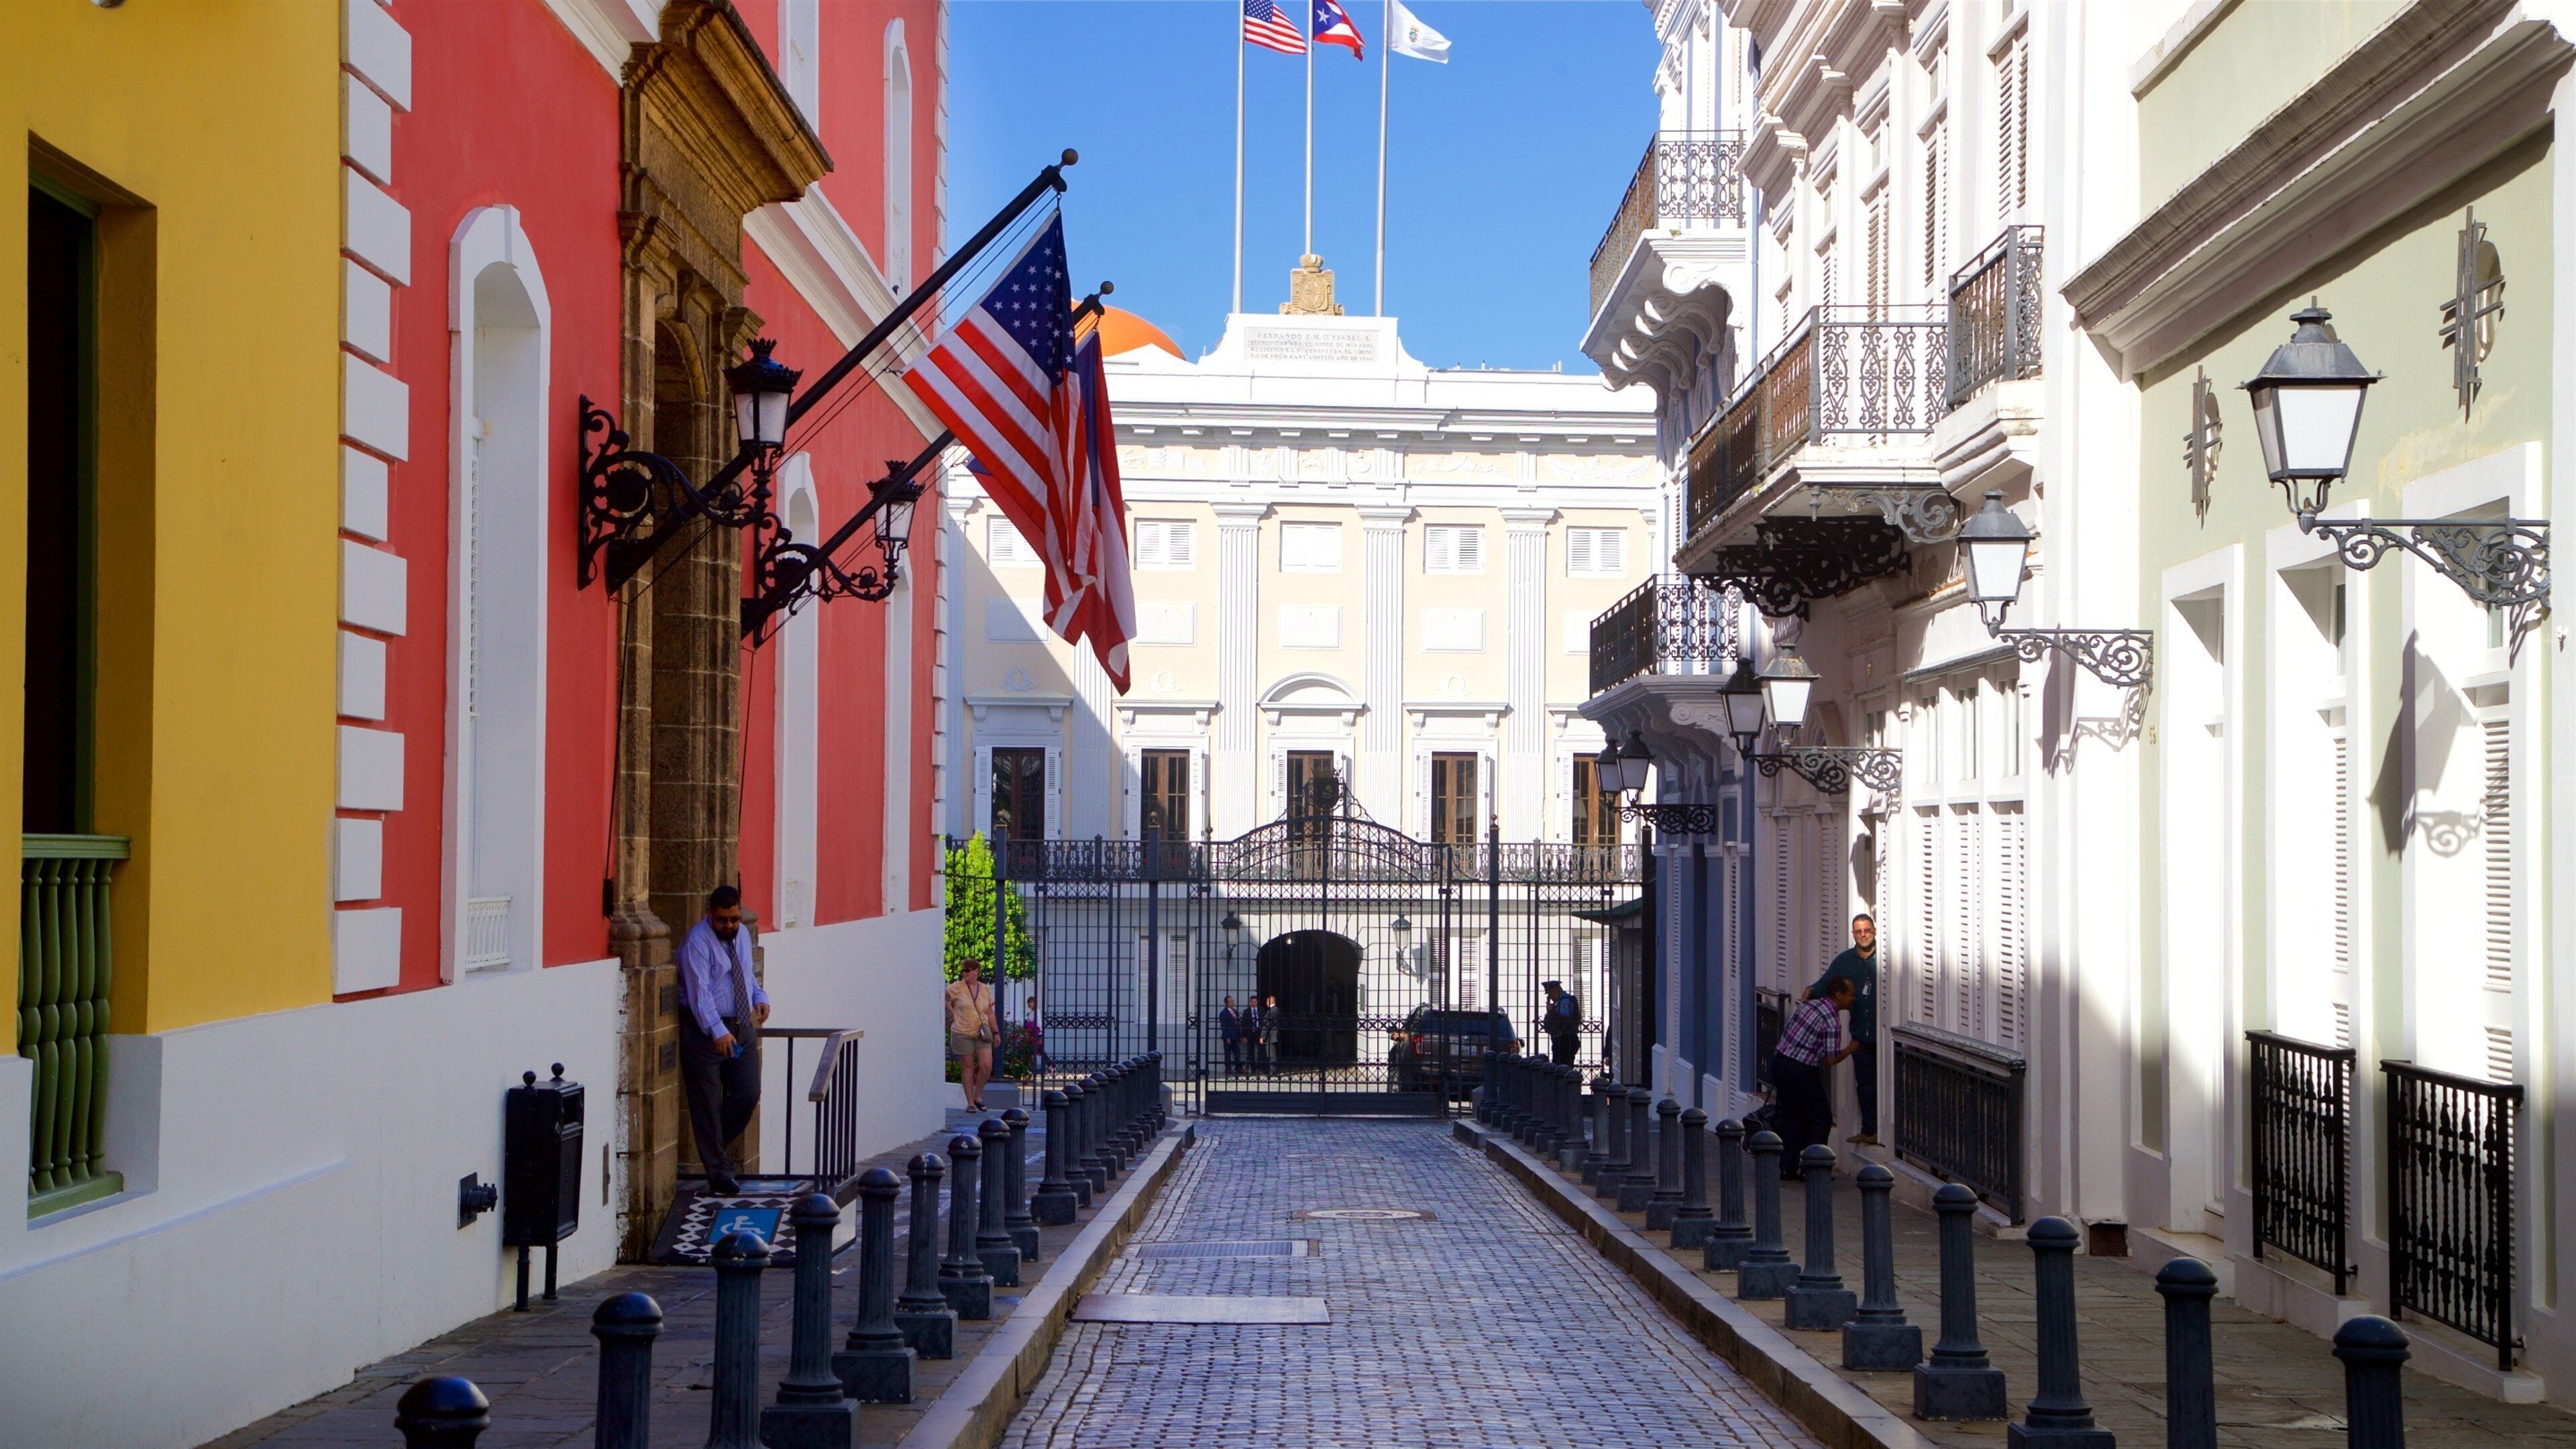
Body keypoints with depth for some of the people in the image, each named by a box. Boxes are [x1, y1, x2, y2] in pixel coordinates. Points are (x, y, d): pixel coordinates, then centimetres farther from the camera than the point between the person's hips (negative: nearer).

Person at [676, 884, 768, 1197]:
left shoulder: (743, 936, 10)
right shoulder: (697, 942, -15)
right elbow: (700, 992, -23)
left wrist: (760, 997, 2)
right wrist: (719, 1032, -33)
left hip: (742, 1025, 7)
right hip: (704, 1029, -7)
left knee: (748, 1094, 2)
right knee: (707, 1103, -2)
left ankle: (719, 1145, 26)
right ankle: (718, 1172, 4)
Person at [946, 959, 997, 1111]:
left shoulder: (985, 990, 9)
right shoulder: (957, 987, -2)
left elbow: (990, 1013, 15)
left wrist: (996, 1032, 13)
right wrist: (952, 1012, 0)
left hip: (982, 1034, 3)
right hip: (962, 1033, -3)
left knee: (987, 1065, -10)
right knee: (967, 1068, 1)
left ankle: (978, 1095, 10)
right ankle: (970, 1102, 9)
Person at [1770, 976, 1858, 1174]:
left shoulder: (1809, 1004, 10)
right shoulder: (1832, 1020, -14)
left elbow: (1786, 1027, 19)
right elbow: (1831, 1059, -14)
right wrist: (1852, 1047, 1)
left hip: (1779, 1061, 8)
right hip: (1800, 1070, -8)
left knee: (1793, 1117, 18)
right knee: (1822, 1120, 5)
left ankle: (1787, 1168, 17)